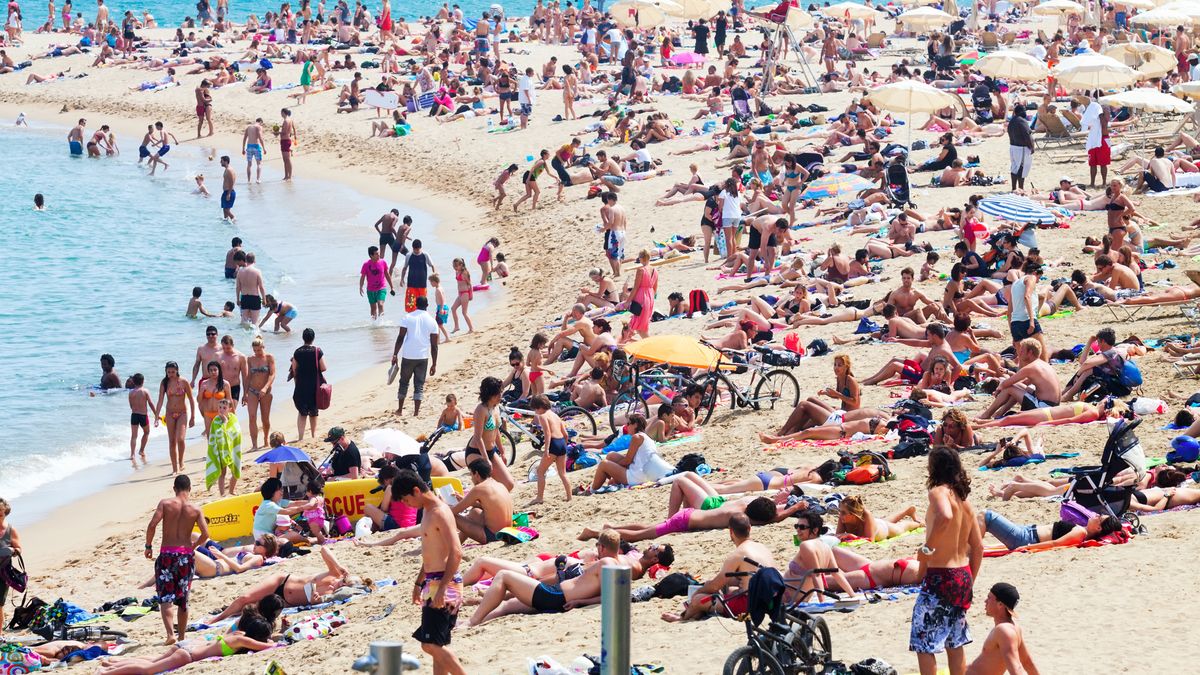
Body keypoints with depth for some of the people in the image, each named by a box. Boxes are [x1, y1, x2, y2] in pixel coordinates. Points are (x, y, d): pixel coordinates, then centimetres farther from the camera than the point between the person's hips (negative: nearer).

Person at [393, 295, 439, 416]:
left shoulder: (407, 318, -2)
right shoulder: (432, 321, 2)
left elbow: (400, 337, -6)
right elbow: (434, 345, 2)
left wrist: (395, 354, -1)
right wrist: (434, 364, 7)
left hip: (408, 356, 0)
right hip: (423, 357, 0)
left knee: (404, 382, 15)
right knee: (419, 385, 6)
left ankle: (400, 409, 21)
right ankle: (416, 412, 1)